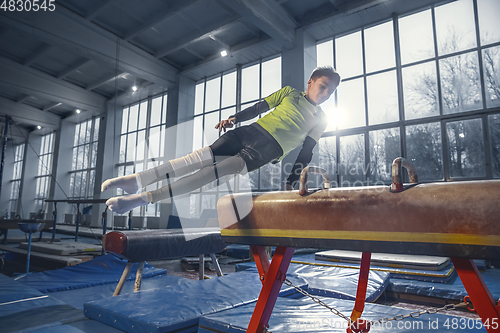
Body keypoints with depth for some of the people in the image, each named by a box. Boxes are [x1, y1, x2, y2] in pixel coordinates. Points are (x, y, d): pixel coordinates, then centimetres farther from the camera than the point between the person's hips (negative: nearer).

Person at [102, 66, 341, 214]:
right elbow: (259, 107, 15)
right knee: (205, 156, -18)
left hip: (270, 149, -2)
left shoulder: (320, 121, 15)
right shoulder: (289, 92, 18)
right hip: (253, 131, 3)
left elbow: (306, 153, 9)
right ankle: (136, 180, -16)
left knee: (222, 168, -25)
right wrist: (234, 118, 0)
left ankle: (146, 197, -29)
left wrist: (291, 182, 0)